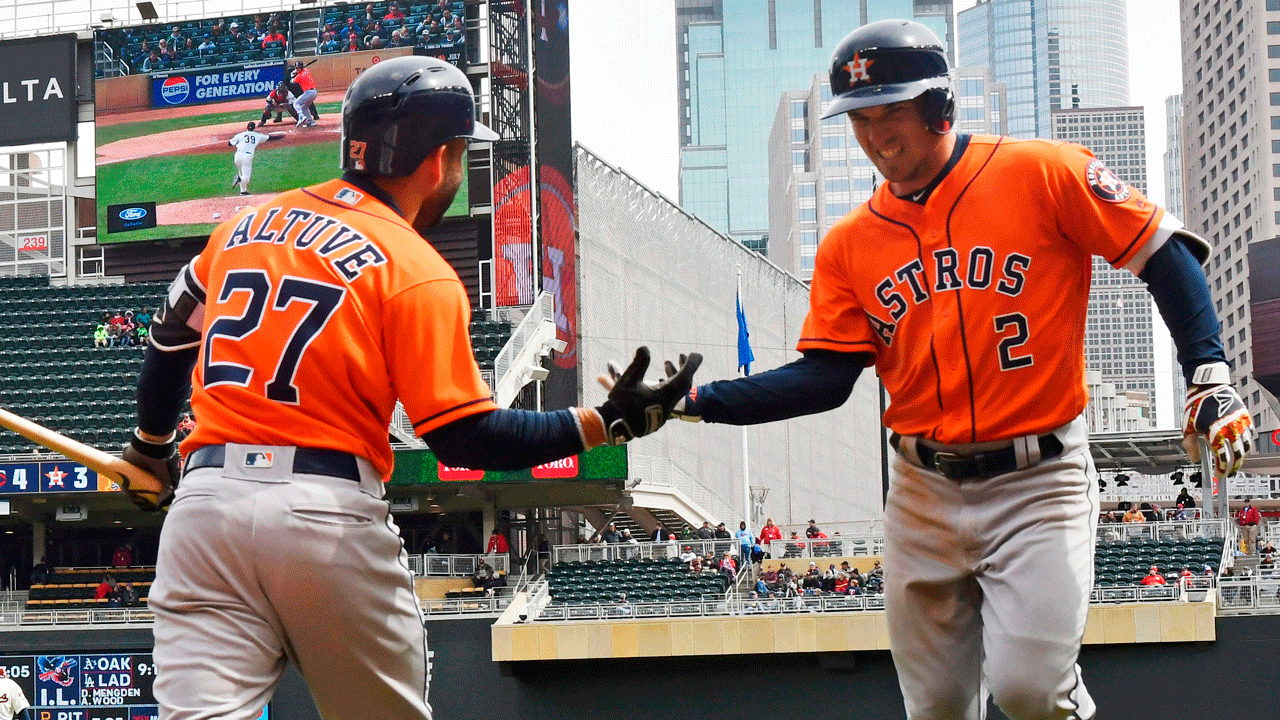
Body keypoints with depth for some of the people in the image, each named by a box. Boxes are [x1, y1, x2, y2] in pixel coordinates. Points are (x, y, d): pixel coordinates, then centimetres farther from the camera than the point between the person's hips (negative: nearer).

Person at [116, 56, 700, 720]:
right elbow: (465, 437, -9)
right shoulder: (417, 272, -3)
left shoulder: (248, 224, 15)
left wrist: (150, 447, 46)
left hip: (205, 499, 4)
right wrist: (608, 422, -2)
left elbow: (172, 334, 28)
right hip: (330, 515, -4)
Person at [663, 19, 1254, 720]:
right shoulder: (849, 244, 6)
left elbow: (1163, 252, -3)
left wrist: (1209, 375, -10)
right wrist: (696, 400, -9)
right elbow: (824, 379, 1)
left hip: (1036, 483, -4)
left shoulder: (1042, 173, -6)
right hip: (923, 493, 4)